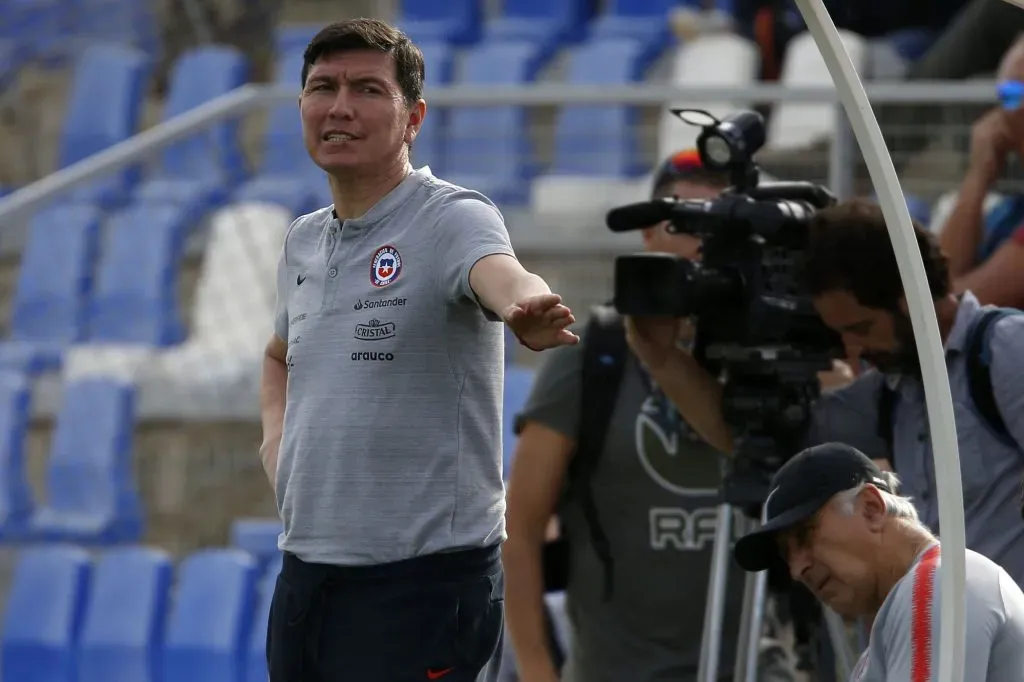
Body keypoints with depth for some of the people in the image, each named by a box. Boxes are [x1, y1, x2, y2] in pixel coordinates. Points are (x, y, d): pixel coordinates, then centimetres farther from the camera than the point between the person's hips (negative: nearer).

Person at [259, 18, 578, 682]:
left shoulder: (453, 218, -10)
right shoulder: (303, 242, 13)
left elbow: (502, 275, -34)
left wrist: (526, 307, -58)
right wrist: (276, 436, 11)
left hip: (423, 576, -7)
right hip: (304, 571, 7)